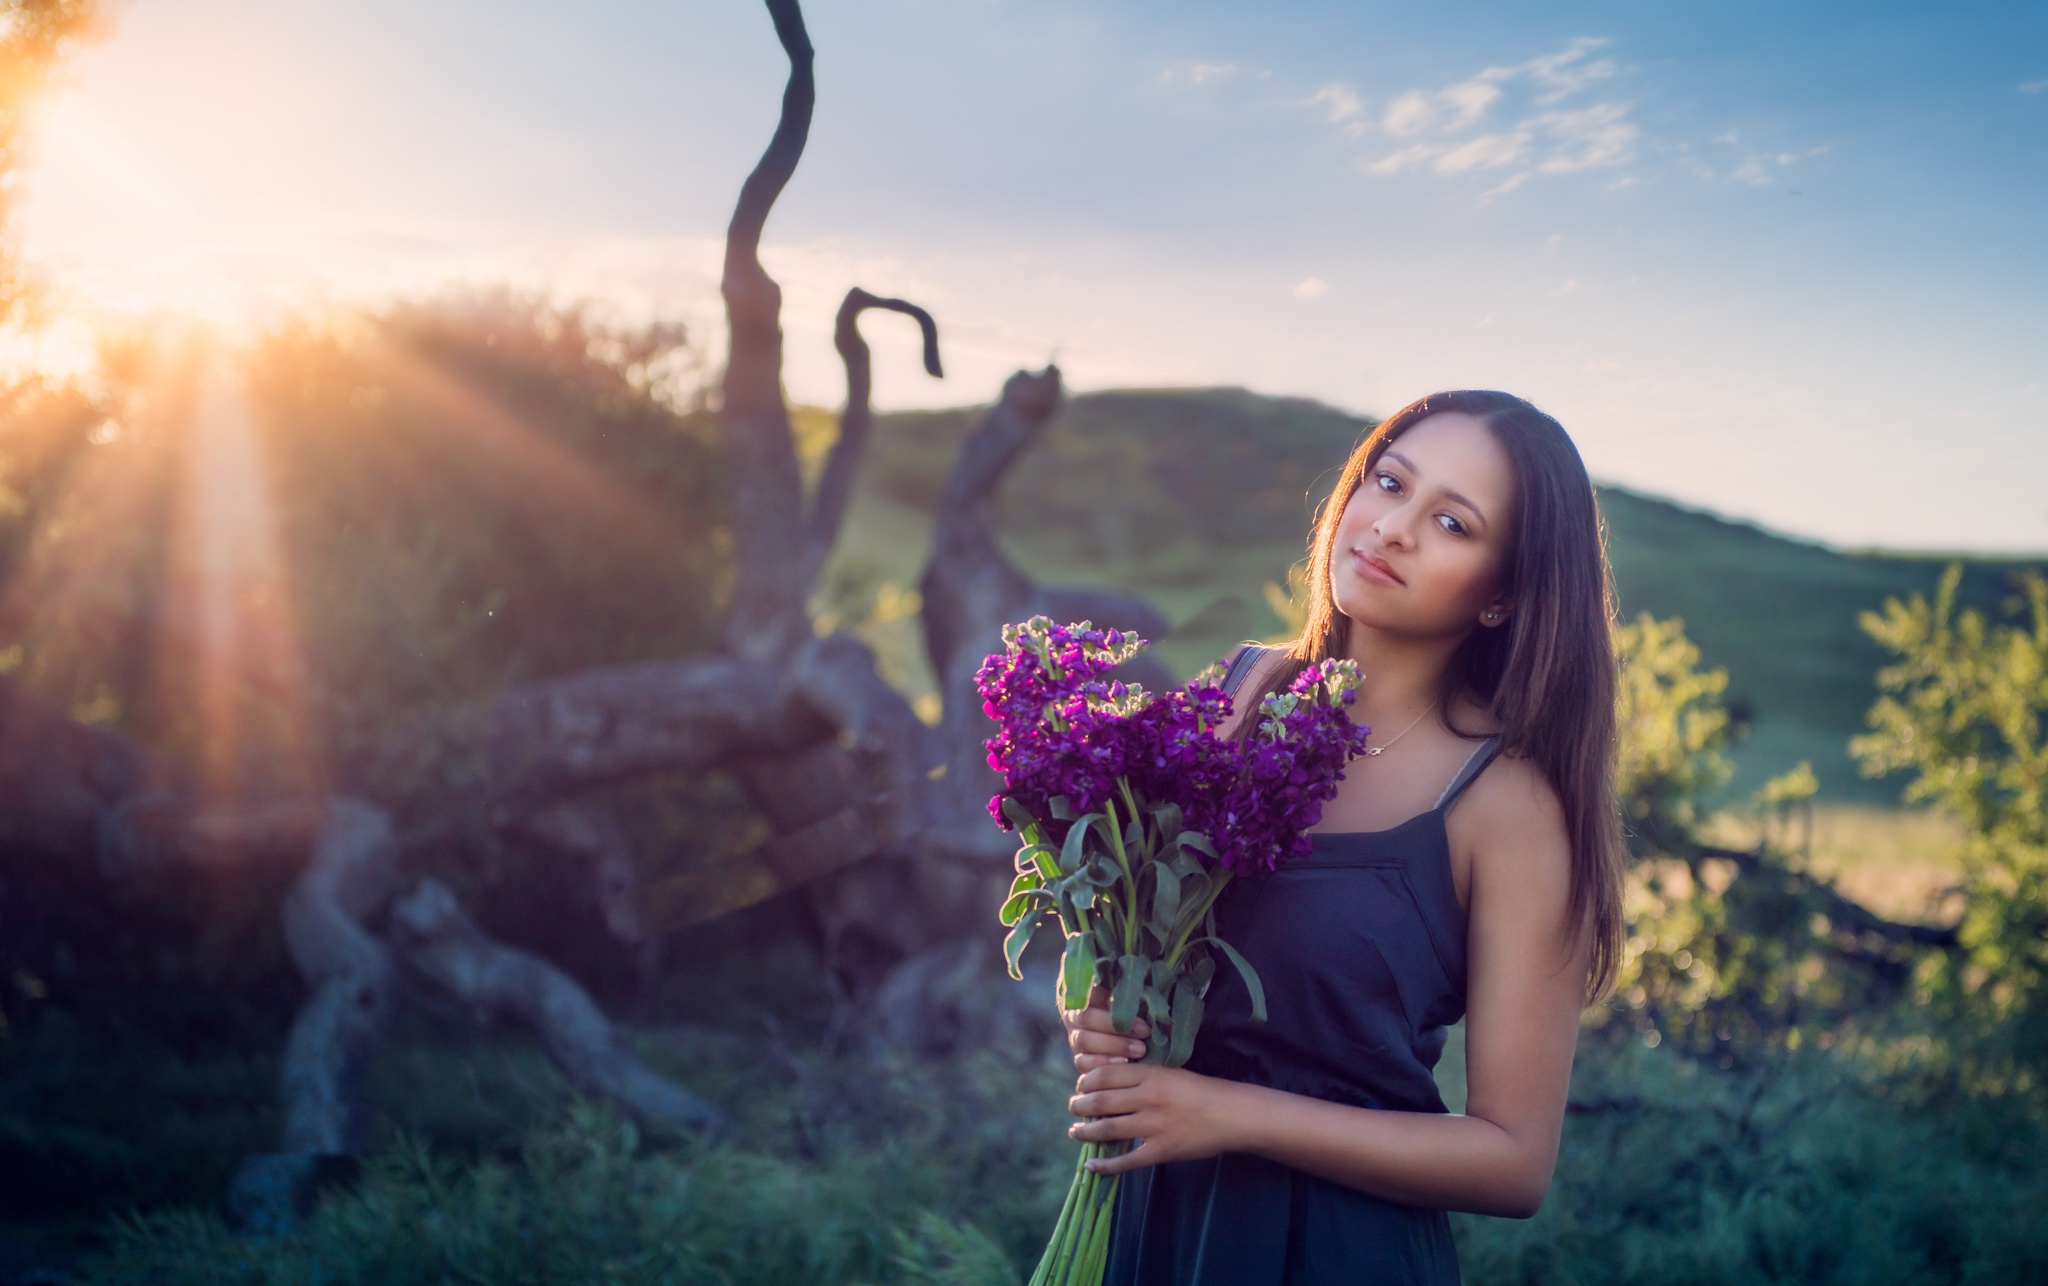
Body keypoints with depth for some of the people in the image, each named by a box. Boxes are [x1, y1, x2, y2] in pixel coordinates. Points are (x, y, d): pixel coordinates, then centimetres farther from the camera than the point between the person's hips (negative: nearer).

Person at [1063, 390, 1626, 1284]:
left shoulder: (1509, 801, -17)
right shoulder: (1241, 690, -3)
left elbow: (1515, 1159, -15)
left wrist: (1237, 1113, -21)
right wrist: (1093, 1005, -10)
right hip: (1150, 1205, 4)